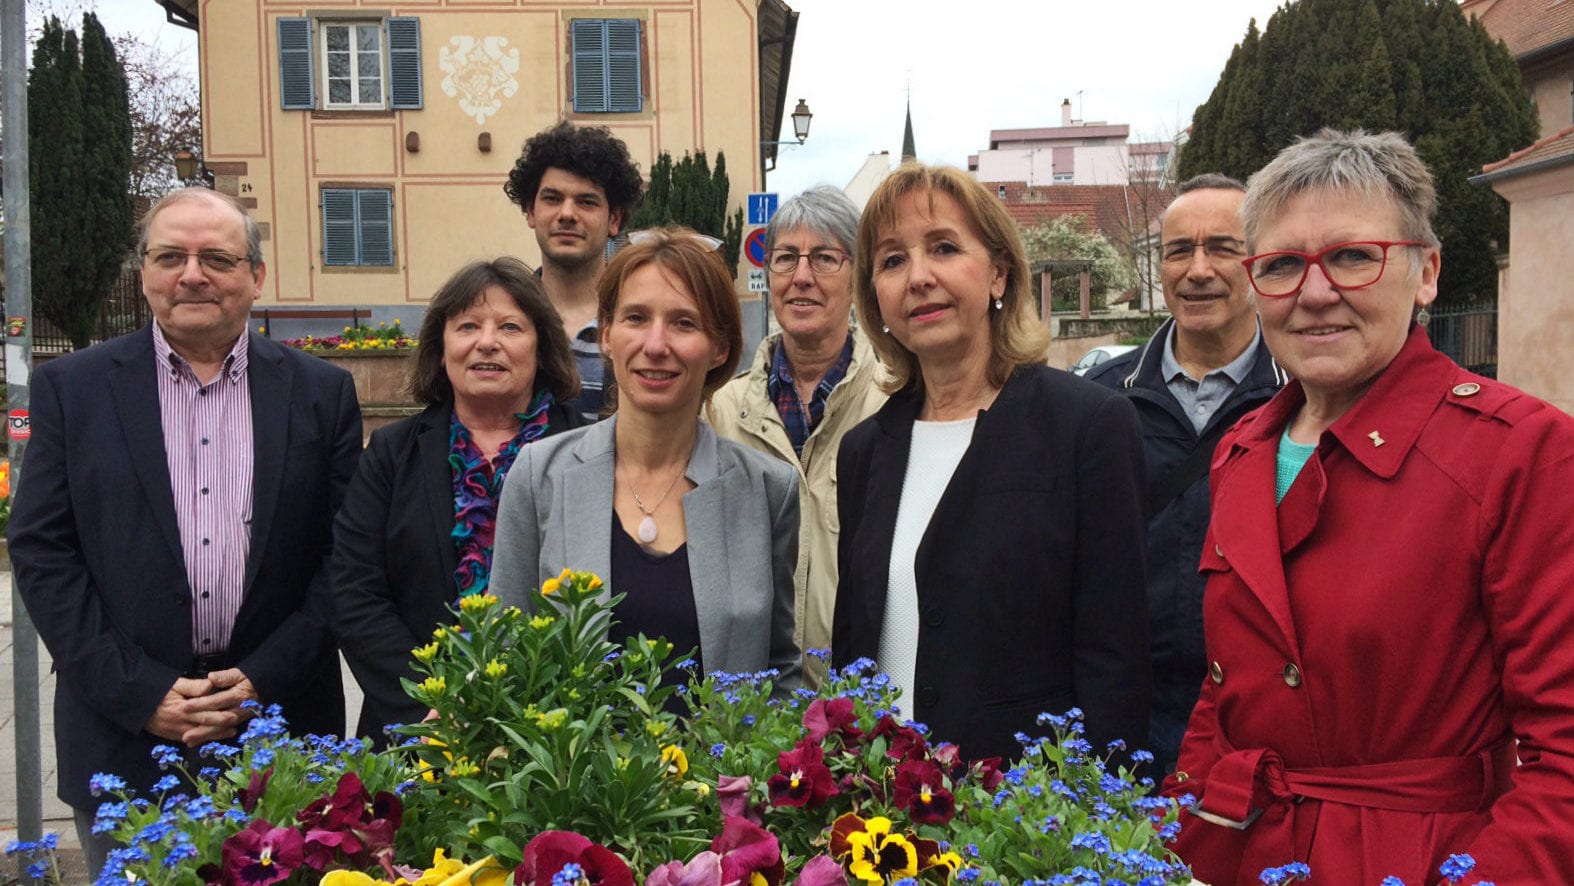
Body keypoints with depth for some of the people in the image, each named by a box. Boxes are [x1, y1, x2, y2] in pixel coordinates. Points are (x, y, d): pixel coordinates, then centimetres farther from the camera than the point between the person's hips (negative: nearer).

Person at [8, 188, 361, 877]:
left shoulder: (322, 393, 3)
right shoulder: (71, 388, 3)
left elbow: (344, 554, 1)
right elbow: (41, 551, -1)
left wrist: (266, 679, -9)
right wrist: (138, 691, -9)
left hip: (284, 733, 0)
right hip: (123, 736, 0)